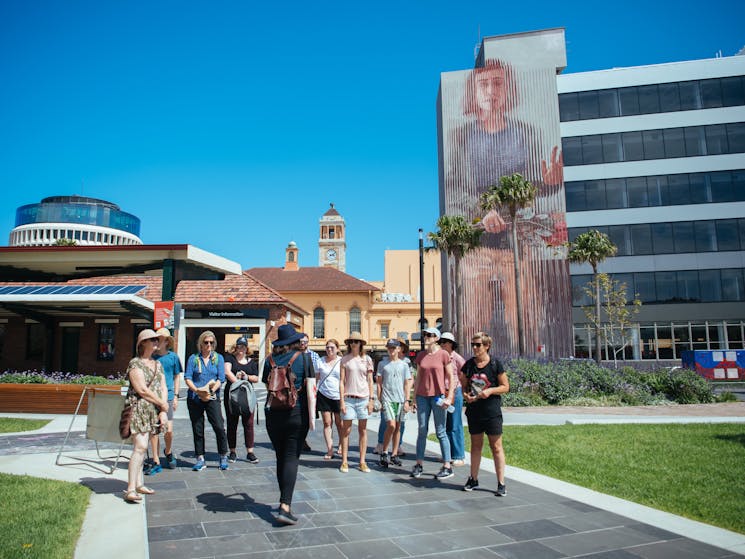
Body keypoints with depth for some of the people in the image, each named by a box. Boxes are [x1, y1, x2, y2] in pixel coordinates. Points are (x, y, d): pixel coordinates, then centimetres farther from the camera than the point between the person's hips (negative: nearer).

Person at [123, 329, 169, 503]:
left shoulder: (158, 364, 17)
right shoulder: (135, 363, -6)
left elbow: (163, 388, 12)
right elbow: (142, 390, -13)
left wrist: (163, 411, -1)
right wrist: (163, 405, -7)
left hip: (154, 411, 7)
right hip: (139, 409, -7)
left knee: (142, 447, 10)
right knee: (140, 447, -15)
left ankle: (138, 484, 17)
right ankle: (130, 490, -16)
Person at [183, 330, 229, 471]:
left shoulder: (218, 358, 8)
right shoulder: (193, 358, 7)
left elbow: (221, 379, 1)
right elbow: (187, 378, -1)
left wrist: (211, 390, -15)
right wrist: (197, 390, -17)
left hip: (212, 398, -1)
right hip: (194, 398, 1)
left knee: (219, 427, -8)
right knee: (197, 429, 5)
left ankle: (223, 457, 7)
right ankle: (200, 459, 16)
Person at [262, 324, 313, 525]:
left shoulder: (270, 360, 1)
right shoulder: (304, 359, -4)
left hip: (274, 414, 3)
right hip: (297, 413, -2)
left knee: (280, 457, 14)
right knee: (292, 457, -2)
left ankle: (285, 501, 22)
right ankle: (285, 506, -11)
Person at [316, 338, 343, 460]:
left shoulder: (342, 362, 0)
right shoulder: (321, 362, 5)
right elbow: (316, 379, 10)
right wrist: (313, 396, 5)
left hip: (338, 396, -1)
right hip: (324, 395, 1)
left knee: (339, 423, 6)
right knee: (327, 423, 0)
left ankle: (341, 445, 28)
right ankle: (329, 450, 2)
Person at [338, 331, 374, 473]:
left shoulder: (367, 359, 5)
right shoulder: (345, 359, 2)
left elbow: (370, 381, 7)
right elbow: (341, 381, 2)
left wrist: (371, 399, 2)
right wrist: (342, 400, -4)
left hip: (363, 398, 1)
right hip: (348, 398, -1)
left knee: (363, 430, 6)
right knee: (346, 430, 2)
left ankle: (362, 462, 14)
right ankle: (344, 462, 10)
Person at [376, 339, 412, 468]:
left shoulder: (404, 365, 9)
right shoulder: (382, 364, 5)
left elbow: (407, 384, 9)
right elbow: (379, 383, 6)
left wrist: (407, 400, 2)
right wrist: (379, 400, 1)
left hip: (400, 399, 3)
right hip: (387, 399, -2)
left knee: (398, 427, 6)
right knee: (391, 425, -15)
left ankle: (394, 454, 16)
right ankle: (384, 452, 0)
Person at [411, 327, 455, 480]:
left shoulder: (444, 354, -4)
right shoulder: (420, 355, 9)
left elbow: (451, 377, -2)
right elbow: (418, 377, 13)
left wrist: (449, 397, -10)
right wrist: (414, 398, 11)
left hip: (438, 396, -4)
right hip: (422, 396, 4)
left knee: (440, 432, 0)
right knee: (422, 431, 8)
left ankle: (447, 467, 9)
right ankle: (419, 465, 16)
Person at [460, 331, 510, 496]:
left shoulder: (495, 364, -8)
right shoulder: (469, 364, 3)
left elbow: (505, 387, -4)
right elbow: (463, 386, 11)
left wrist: (490, 391, -19)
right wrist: (466, 395, -10)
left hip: (492, 412, -4)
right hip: (474, 410, 4)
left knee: (496, 447, 2)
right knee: (475, 445, 15)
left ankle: (501, 484, 11)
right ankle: (473, 479, 27)